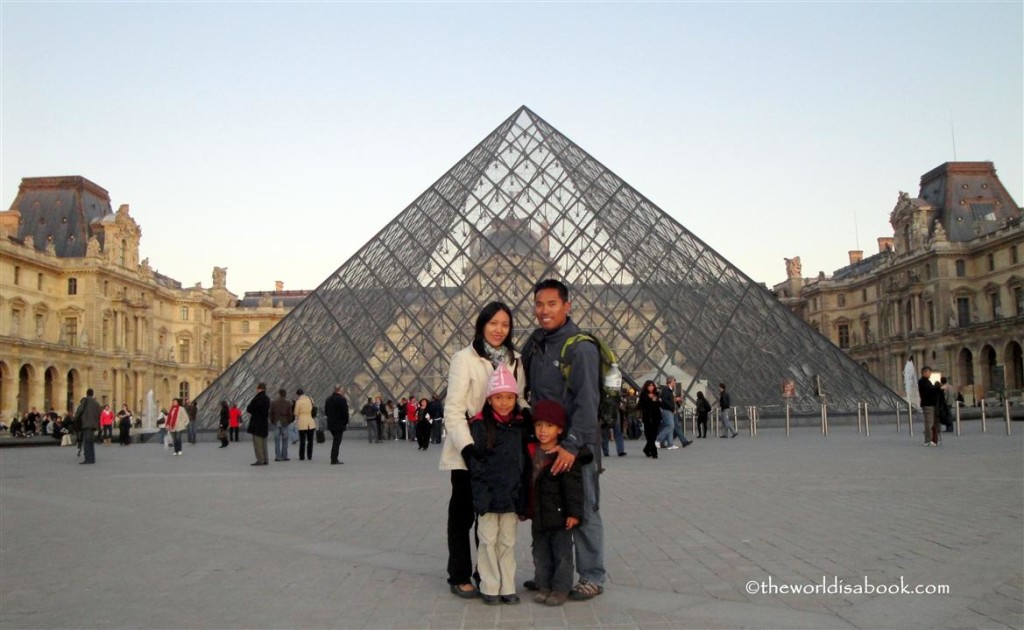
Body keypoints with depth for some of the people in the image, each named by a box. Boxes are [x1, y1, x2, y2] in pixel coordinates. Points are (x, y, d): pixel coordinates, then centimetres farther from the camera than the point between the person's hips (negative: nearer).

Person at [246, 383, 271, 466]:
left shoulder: (257, 398, -17)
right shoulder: (267, 398, 9)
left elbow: (249, 409, -14)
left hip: (256, 423, -8)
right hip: (265, 422, 8)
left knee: (257, 442, -4)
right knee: (263, 442, 14)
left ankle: (260, 460, -5)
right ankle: (265, 460, 17)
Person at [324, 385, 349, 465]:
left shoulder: (328, 399, 9)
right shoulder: (342, 399, -15)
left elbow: (326, 411, 14)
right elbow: (345, 412, -16)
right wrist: (346, 422, -4)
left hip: (330, 423, 7)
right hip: (339, 424, -7)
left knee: (335, 441, 18)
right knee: (337, 441, -2)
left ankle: (334, 459, 19)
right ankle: (334, 460, -1)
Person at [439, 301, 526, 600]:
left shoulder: (515, 361, 8)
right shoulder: (464, 358, -8)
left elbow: (518, 403, 10)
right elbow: (453, 408, -12)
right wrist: (467, 446, -22)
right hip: (468, 452, -4)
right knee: (463, 514, 7)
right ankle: (459, 577, 17)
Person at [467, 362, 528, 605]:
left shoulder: (520, 425, 6)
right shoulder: (480, 425, -7)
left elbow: (524, 460, 10)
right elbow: (475, 461, -9)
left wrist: (522, 493, 6)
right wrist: (482, 491, -14)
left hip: (512, 494, 4)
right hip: (488, 494, -3)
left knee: (508, 541, 10)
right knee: (489, 541, 3)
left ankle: (508, 587, 19)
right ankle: (489, 588, 14)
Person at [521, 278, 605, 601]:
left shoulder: (580, 347, -13)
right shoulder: (534, 344, 11)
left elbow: (587, 401, -20)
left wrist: (572, 445, -27)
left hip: (576, 444, -7)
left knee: (583, 511, 2)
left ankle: (592, 578, 14)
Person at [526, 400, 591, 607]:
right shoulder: (530, 453, 4)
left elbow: (573, 485, -14)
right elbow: (525, 483, 14)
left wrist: (574, 512, -17)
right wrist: (523, 509, 16)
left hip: (559, 514, -6)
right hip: (538, 516, 6)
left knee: (562, 553, 4)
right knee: (541, 554, 14)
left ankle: (561, 589, 14)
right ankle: (543, 586, 26)